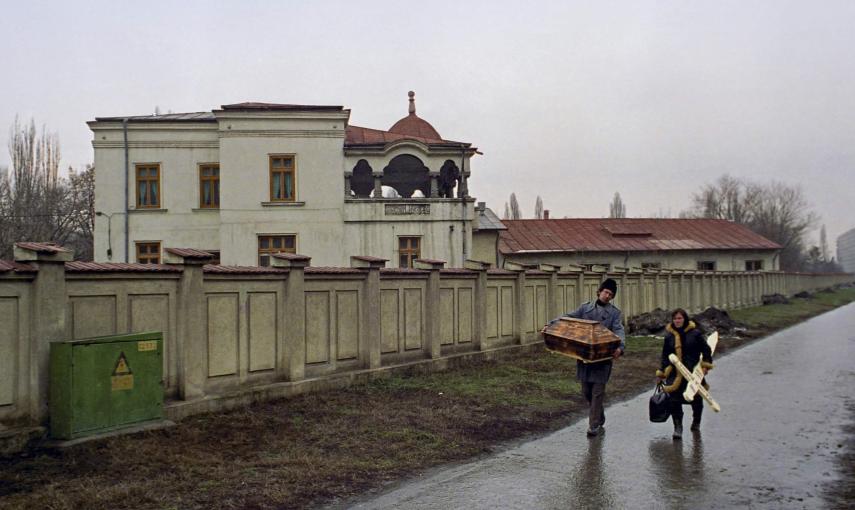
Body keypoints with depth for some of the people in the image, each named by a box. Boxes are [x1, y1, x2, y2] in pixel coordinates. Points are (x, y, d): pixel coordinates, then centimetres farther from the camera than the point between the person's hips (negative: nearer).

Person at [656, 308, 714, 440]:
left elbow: (706, 350, 5)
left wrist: (706, 365, -4)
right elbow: (665, 356, 12)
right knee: (674, 400, -11)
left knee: (696, 399, 11)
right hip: (675, 374, 1)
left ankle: (696, 422, 36)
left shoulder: (695, 333, -2)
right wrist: (662, 372, 8)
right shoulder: (669, 336, 6)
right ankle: (678, 427, -4)